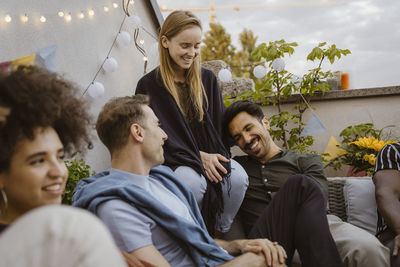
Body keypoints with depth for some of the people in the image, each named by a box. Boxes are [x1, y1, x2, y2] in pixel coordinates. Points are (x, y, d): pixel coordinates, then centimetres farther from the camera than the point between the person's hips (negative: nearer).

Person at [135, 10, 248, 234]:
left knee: (238, 177, -29)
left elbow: (220, 123, 13)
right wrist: (199, 157, -16)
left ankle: (221, 233, -7)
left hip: (211, 155, 4)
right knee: (194, 182, -36)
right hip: (174, 161, -3)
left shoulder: (207, 79, 13)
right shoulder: (149, 85, -1)